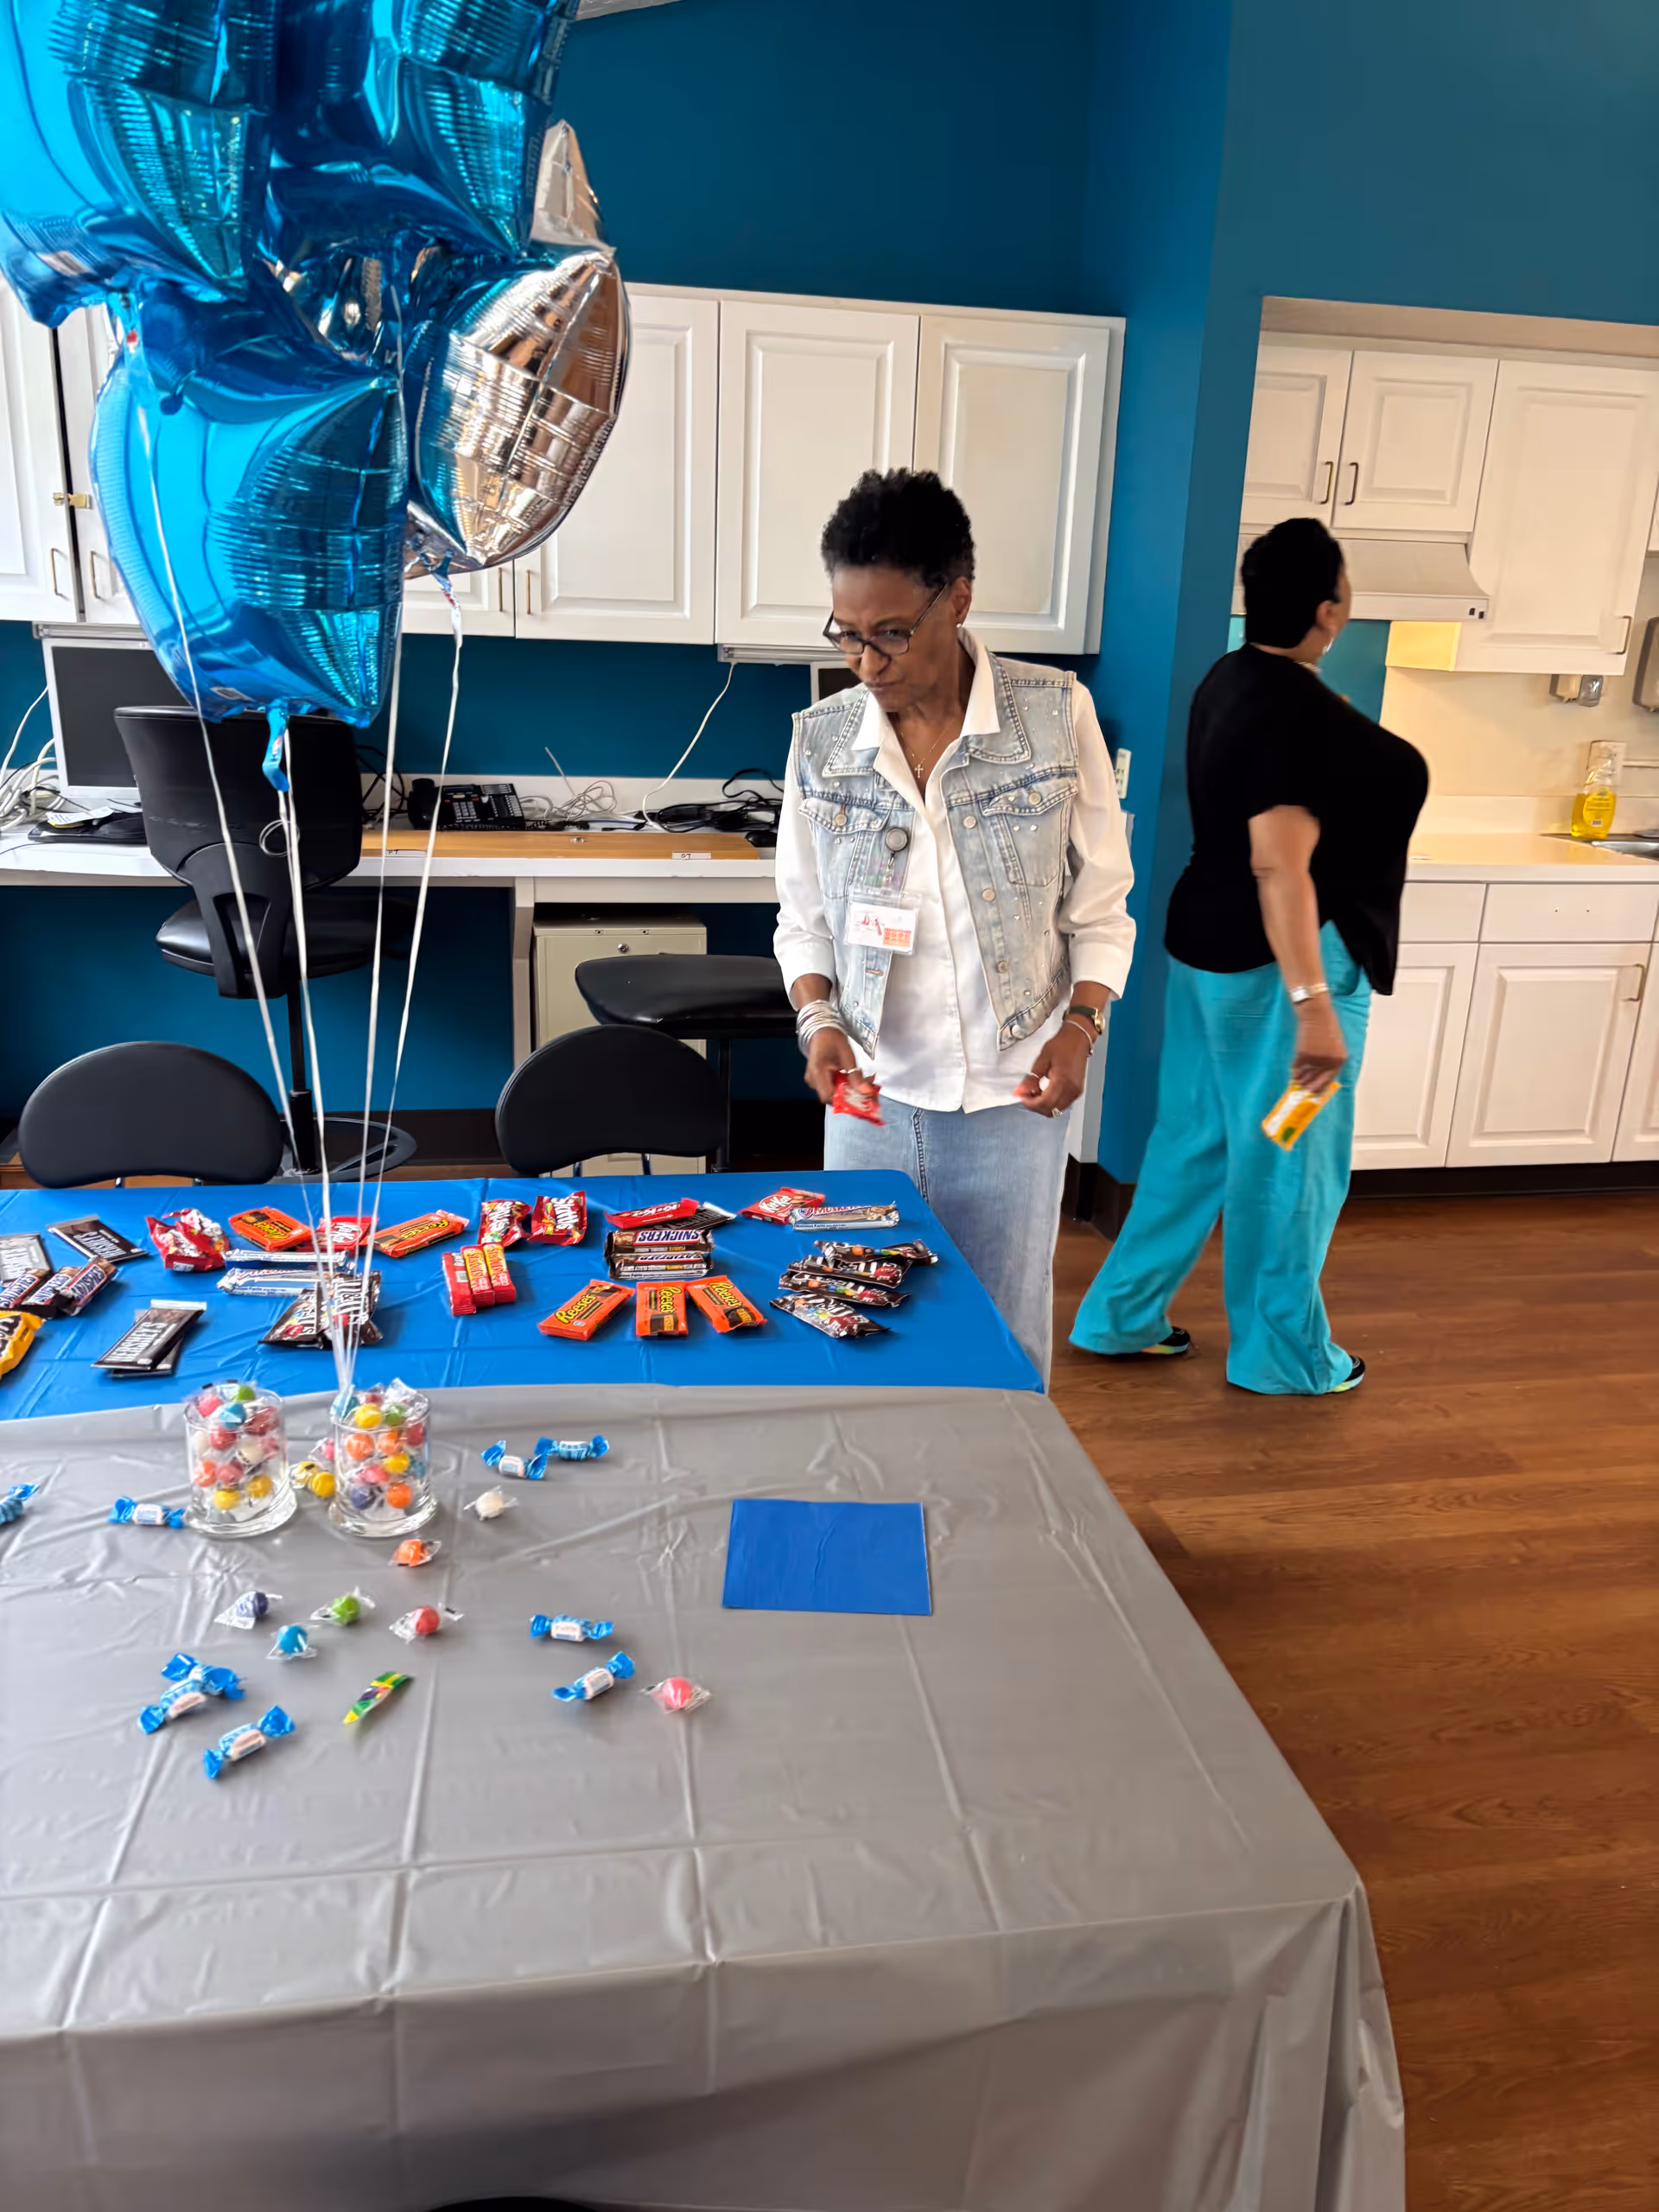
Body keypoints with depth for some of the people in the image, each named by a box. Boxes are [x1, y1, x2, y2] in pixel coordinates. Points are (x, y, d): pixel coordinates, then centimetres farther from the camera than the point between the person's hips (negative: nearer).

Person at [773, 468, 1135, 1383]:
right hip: (872, 1096, 2)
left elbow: (1100, 905, 1)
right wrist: (817, 1017, -10)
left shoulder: (1057, 716, -6)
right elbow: (803, 917, 7)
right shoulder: (822, 740, -1)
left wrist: (1081, 1023, -12)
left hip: (1012, 1100, -1)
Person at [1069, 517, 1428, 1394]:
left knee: (1197, 1139, 17)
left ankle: (1120, 1314, 26)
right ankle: (1282, 1355, 21)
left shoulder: (1237, 677, 8)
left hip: (1213, 945, 10)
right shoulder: (1296, 713, -22)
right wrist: (1312, 1004, -29)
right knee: (1288, 1160, 5)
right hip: (1278, 959, -10)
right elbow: (1279, 866, -28)